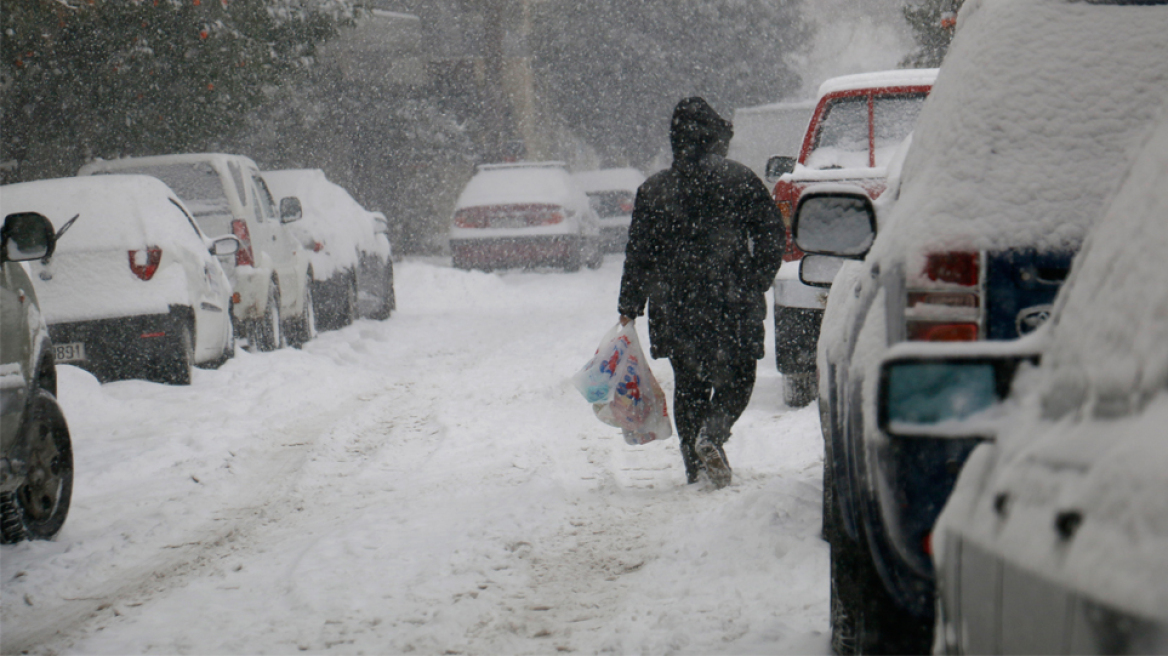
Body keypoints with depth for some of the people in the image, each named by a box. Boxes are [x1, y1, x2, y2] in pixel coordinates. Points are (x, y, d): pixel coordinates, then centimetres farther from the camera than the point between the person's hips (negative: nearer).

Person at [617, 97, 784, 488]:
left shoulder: (652, 191, 3)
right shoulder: (740, 181, -3)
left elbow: (638, 254, 5)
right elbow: (772, 236, -1)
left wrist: (629, 309, 12)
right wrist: (755, 284, 12)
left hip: (674, 306, 2)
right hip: (730, 306, -2)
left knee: (688, 385, 13)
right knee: (736, 380, 7)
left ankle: (695, 464, 10)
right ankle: (711, 435, -20)